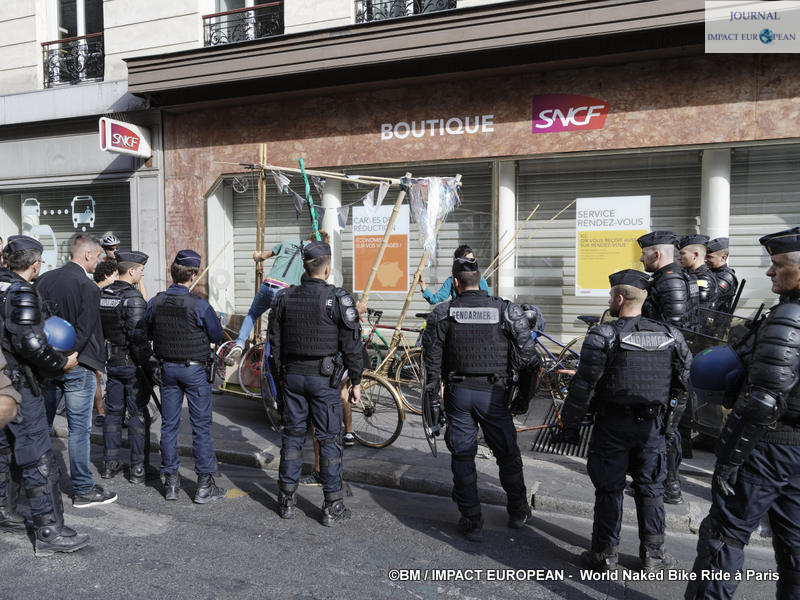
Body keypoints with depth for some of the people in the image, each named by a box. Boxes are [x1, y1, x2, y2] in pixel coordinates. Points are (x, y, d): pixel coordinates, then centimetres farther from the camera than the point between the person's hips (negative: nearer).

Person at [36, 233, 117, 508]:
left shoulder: (44, 279, 6)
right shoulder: (88, 287, -14)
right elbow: (84, 331, -17)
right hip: (77, 366, -6)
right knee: (79, 429, 2)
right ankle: (83, 490, 11)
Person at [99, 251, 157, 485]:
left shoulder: (102, 295, 7)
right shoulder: (133, 298, -18)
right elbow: (138, 338, -21)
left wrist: (102, 359, 21)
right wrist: (149, 369, -16)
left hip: (110, 362, 7)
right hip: (131, 364, -7)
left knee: (113, 412, 15)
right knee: (138, 415, 1)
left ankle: (110, 465, 23)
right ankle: (138, 469, 7)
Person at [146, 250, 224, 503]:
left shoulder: (155, 303, -4)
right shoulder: (199, 305, -18)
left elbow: (149, 333, 10)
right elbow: (217, 336, -7)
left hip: (167, 368, 5)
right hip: (195, 370, -4)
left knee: (169, 425, 13)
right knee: (201, 426, 3)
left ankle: (171, 482, 21)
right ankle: (205, 485, 9)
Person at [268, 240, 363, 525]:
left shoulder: (284, 298, 3)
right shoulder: (338, 299, -10)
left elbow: (274, 341, 10)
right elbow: (351, 345, -9)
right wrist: (356, 381, 0)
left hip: (292, 376, 4)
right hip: (324, 379, -4)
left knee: (292, 435, 14)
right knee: (329, 440, 4)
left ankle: (286, 501, 23)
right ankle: (333, 507, 11)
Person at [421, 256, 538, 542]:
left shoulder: (442, 313, -3)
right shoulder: (506, 310, -5)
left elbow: (432, 359, 0)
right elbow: (527, 352, -6)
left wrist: (433, 399, 9)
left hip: (458, 392, 0)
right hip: (493, 393, 0)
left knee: (462, 457, 10)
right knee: (507, 454, 16)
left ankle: (471, 521, 17)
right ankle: (518, 513, 32)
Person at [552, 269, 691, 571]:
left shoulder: (602, 336, -15)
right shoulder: (670, 335, 0)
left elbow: (583, 386, -16)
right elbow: (687, 379, 6)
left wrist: (569, 425, -7)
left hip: (613, 425, -4)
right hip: (653, 425, 4)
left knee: (609, 489, 8)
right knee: (650, 489, 17)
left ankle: (605, 553, 19)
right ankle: (652, 552, 28)